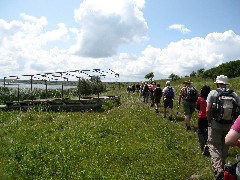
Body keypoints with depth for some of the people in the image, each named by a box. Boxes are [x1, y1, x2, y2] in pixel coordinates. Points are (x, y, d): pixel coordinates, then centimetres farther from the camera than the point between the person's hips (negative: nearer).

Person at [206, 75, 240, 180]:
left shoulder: (213, 93, -6)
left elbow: (208, 110, -12)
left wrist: (210, 122, 2)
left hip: (216, 125, -4)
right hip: (229, 125, 4)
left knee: (214, 146, 2)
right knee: (225, 147, 19)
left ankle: (218, 169, -14)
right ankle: (222, 166, 33)